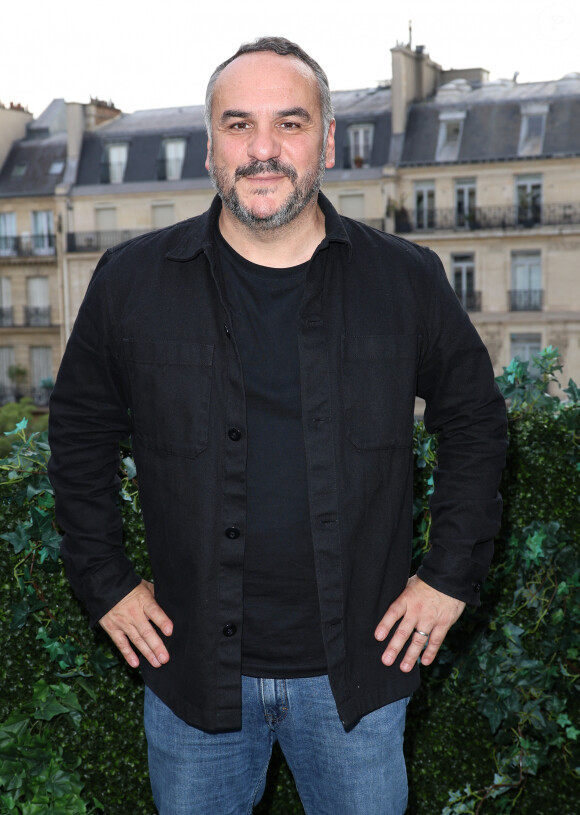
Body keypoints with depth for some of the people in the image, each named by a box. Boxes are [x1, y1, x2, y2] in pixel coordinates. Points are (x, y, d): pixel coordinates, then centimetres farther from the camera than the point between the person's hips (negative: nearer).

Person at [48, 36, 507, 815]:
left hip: (356, 671, 0)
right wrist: (106, 583, 4)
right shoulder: (131, 281, -4)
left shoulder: (406, 280, -4)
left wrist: (451, 575, 3)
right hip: (194, 670, 1)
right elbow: (79, 434, 7)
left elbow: (476, 422, 7)